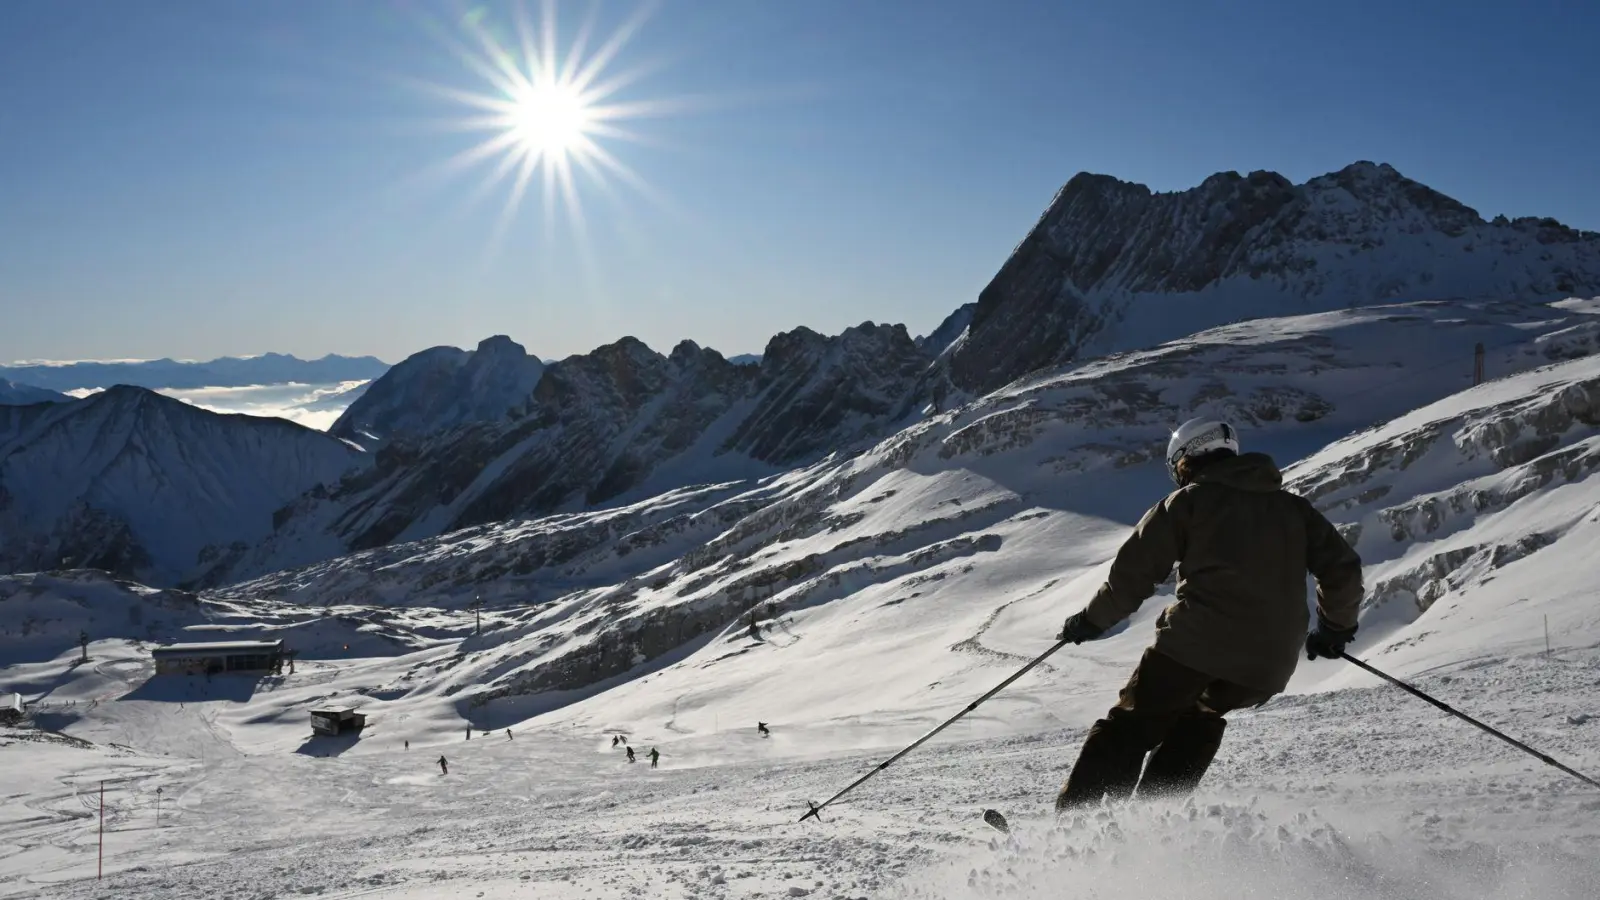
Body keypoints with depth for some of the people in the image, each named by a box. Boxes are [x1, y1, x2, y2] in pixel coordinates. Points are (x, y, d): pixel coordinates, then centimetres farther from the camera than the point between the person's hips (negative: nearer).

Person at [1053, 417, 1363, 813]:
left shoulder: (1188, 500, 7)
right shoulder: (1292, 506, 20)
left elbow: (1133, 572, 2)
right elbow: (1343, 569, 16)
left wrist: (1091, 620, 14)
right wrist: (1337, 625, 32)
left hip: (1197, 642, -5)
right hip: (1268, 665, 5)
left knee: (1131, 725, 7)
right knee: (1200, 718, 29)